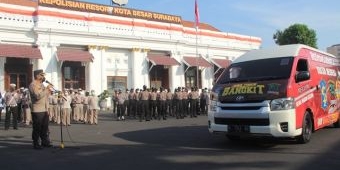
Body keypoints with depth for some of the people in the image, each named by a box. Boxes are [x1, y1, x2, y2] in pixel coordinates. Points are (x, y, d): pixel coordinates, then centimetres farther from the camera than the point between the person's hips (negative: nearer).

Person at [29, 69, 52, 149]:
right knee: (37, 128, -1)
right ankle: (36, 144, 8)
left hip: (44, 110, 8)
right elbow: (38, 96, -25)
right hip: (37, 111, -8)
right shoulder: (33, 85, -11)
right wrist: (46, 89, -21)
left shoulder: (41, 84, 17)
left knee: (45, 127, 12)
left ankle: (45, 142, 21)